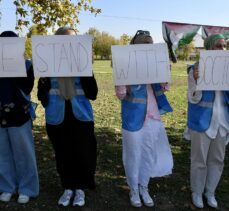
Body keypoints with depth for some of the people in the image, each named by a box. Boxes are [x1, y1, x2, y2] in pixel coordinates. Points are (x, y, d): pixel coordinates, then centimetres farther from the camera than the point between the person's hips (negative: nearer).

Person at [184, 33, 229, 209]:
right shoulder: (196, 69, -12)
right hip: (202, 120, -4)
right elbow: (193, 99, -12)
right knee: (199, 159, 8)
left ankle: (210, 192, 34)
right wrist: (196, 80, -29)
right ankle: (197, 192, 29)